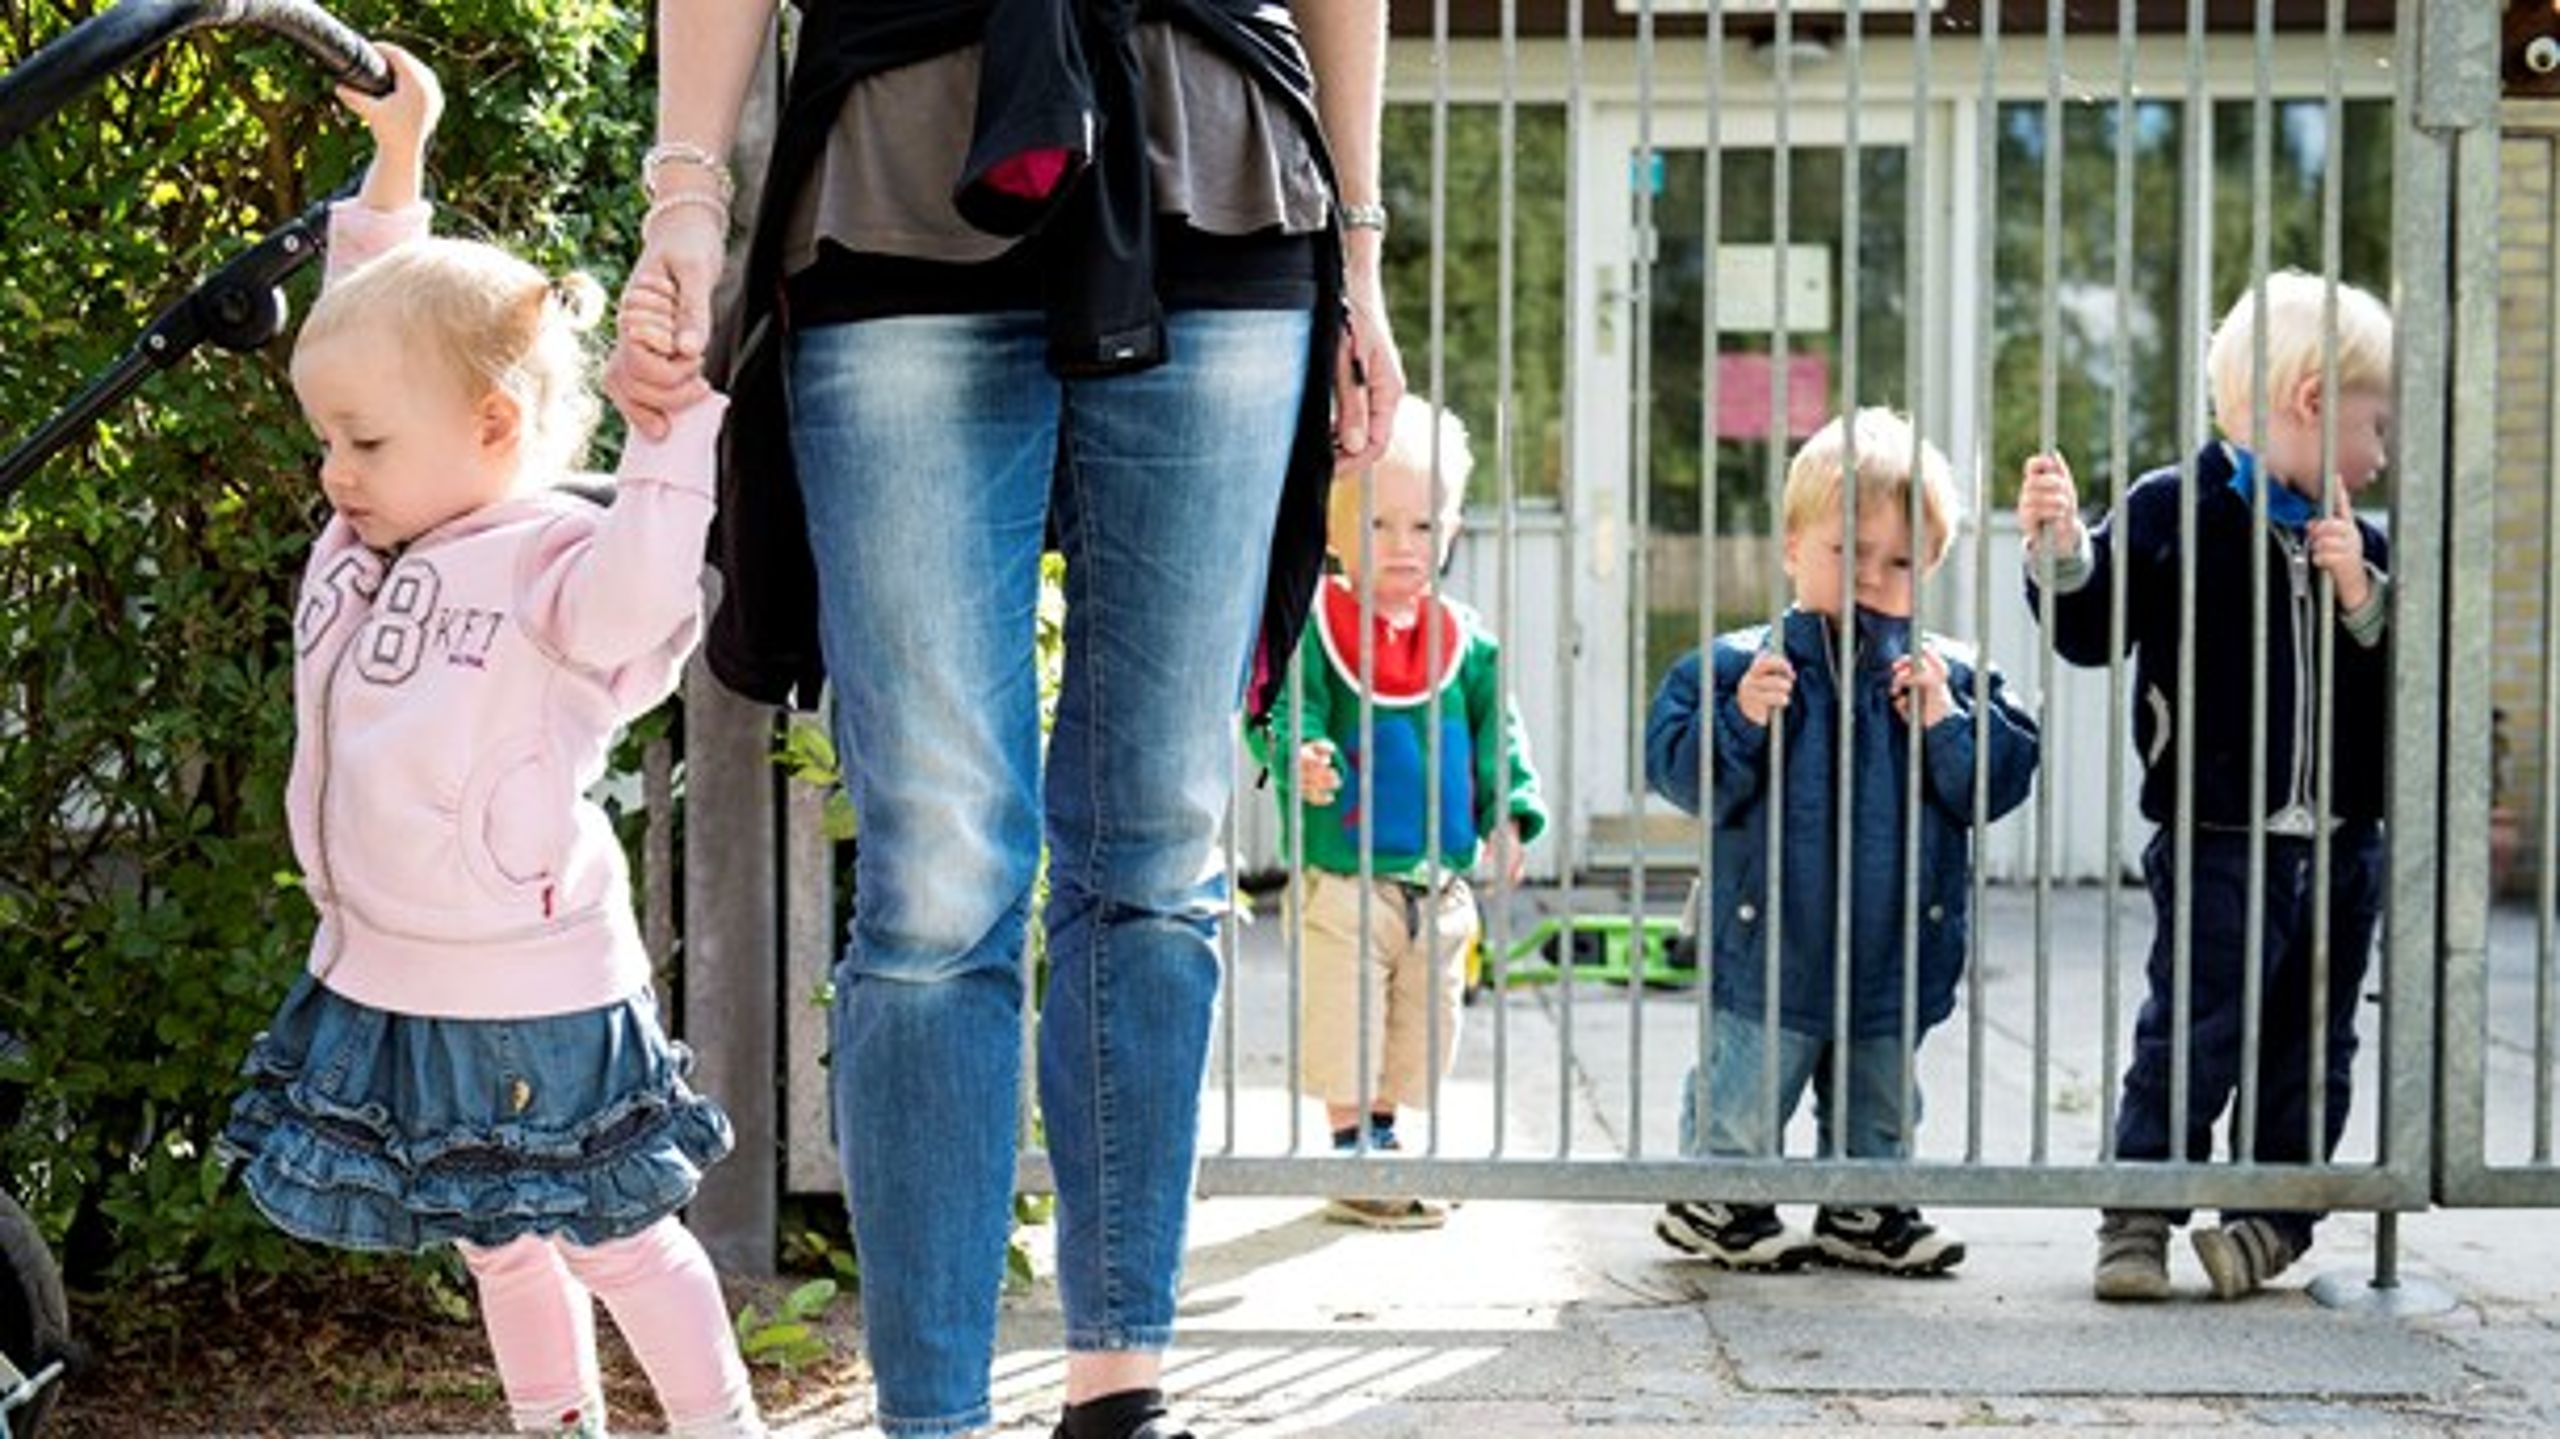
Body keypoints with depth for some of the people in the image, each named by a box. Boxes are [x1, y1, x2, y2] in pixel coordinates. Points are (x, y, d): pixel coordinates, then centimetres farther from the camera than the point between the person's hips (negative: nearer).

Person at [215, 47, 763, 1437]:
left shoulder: (555, 564, -19)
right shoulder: (364, 541, 3)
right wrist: (394, 161, 8)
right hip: (381, 980, 7)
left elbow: (635, 588, -43)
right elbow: (384, 322, 12)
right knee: (495, 1245, 19)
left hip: (532, 994, -7)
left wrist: (680, 418, -48)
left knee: (613, 1235, 7)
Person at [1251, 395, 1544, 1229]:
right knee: (1345, 1032, -2)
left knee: (1415, 1039, 14)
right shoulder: (1314, 631, -8)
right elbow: (1284, 714, -14)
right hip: (1343, 878, -5)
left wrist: (1510, 815, -3)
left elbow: (1497, 733, 9)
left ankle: (1383, 1147, 28)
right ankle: (1352, 1160, 9)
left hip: (1440, 881, 5)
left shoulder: (1465, 642, 6)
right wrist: (1301, 760, -35)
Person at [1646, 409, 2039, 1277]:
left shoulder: (1948, 676, 0)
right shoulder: (1739, 666, -9)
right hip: (1773, 943, -3)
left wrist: (1945, 722, -19)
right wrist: (1742, 722, -27)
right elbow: (1681, 774, -12)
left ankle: (1862, 1209, 33)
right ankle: (1713, 1199, 25)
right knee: (1743, 1092, 6)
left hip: (1896, 951, 3)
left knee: (1880, 1099, 18)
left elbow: (1999, 784, -5)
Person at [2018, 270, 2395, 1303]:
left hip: (2342, 843, 5)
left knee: (2313, 1050, 10)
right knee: (2190, 1038, -5)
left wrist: (2362, 593, -8)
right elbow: (2092, 632, -4)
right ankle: (2137, 1218, 7)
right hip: (2218, 841, -5)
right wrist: (2060, 551, -20)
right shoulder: (2172, 510, -4)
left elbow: (2403, 670, 6)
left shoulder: (2358, 547, 11)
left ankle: (2271, 1220, 21)